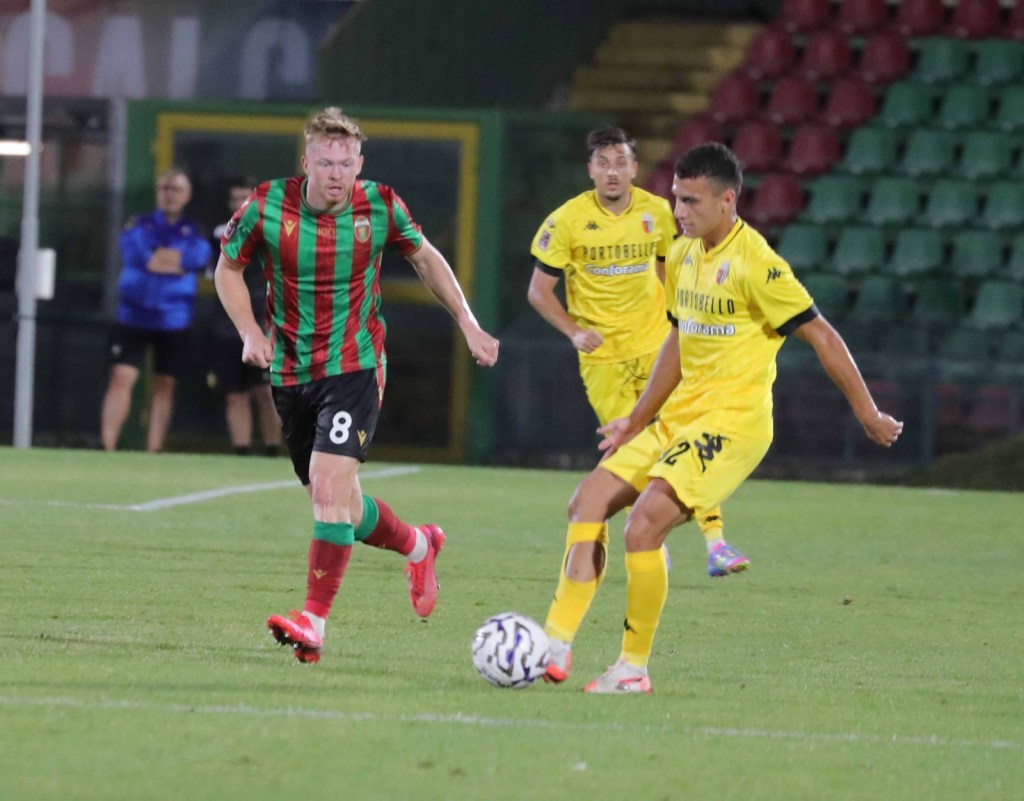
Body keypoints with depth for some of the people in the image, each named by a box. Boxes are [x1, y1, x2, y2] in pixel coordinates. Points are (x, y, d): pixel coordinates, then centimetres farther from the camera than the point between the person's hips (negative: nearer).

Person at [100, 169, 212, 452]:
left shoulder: (193, 232, 8)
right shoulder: (139, 225, 8)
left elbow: (198, 257, -12)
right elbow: (136, 254, -11)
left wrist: (155, 258, -9)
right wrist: (175, 260, -6)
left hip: (174, 322, 1)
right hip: (133, 317, -1)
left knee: (164, 385, 5)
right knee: (121, 377, -11)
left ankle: (154, 450, 10)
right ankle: (107, 446, -15)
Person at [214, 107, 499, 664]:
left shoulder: (380, 206, -9)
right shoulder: (267, 207, -11)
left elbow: (425, 258, 10)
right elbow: (228, 268, 5)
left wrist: (468, 324, 6)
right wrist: (250, 333, -10)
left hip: (354, 367, -3)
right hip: (291, 371, 3)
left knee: (331, 485, -20)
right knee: (330, 499, 12)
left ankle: (314, 621, -18)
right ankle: (416, 545, 42)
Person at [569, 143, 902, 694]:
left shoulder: (753, 264, -16)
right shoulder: (682, 255, 11)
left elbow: (821, 336, -12)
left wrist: (868, 414, -9)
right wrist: (637, 420, 22)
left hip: (733, 422, -9)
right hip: (678, 418, 9)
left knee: (644, 523, -22)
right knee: (588, 503, 1)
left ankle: (634, 667, -12)